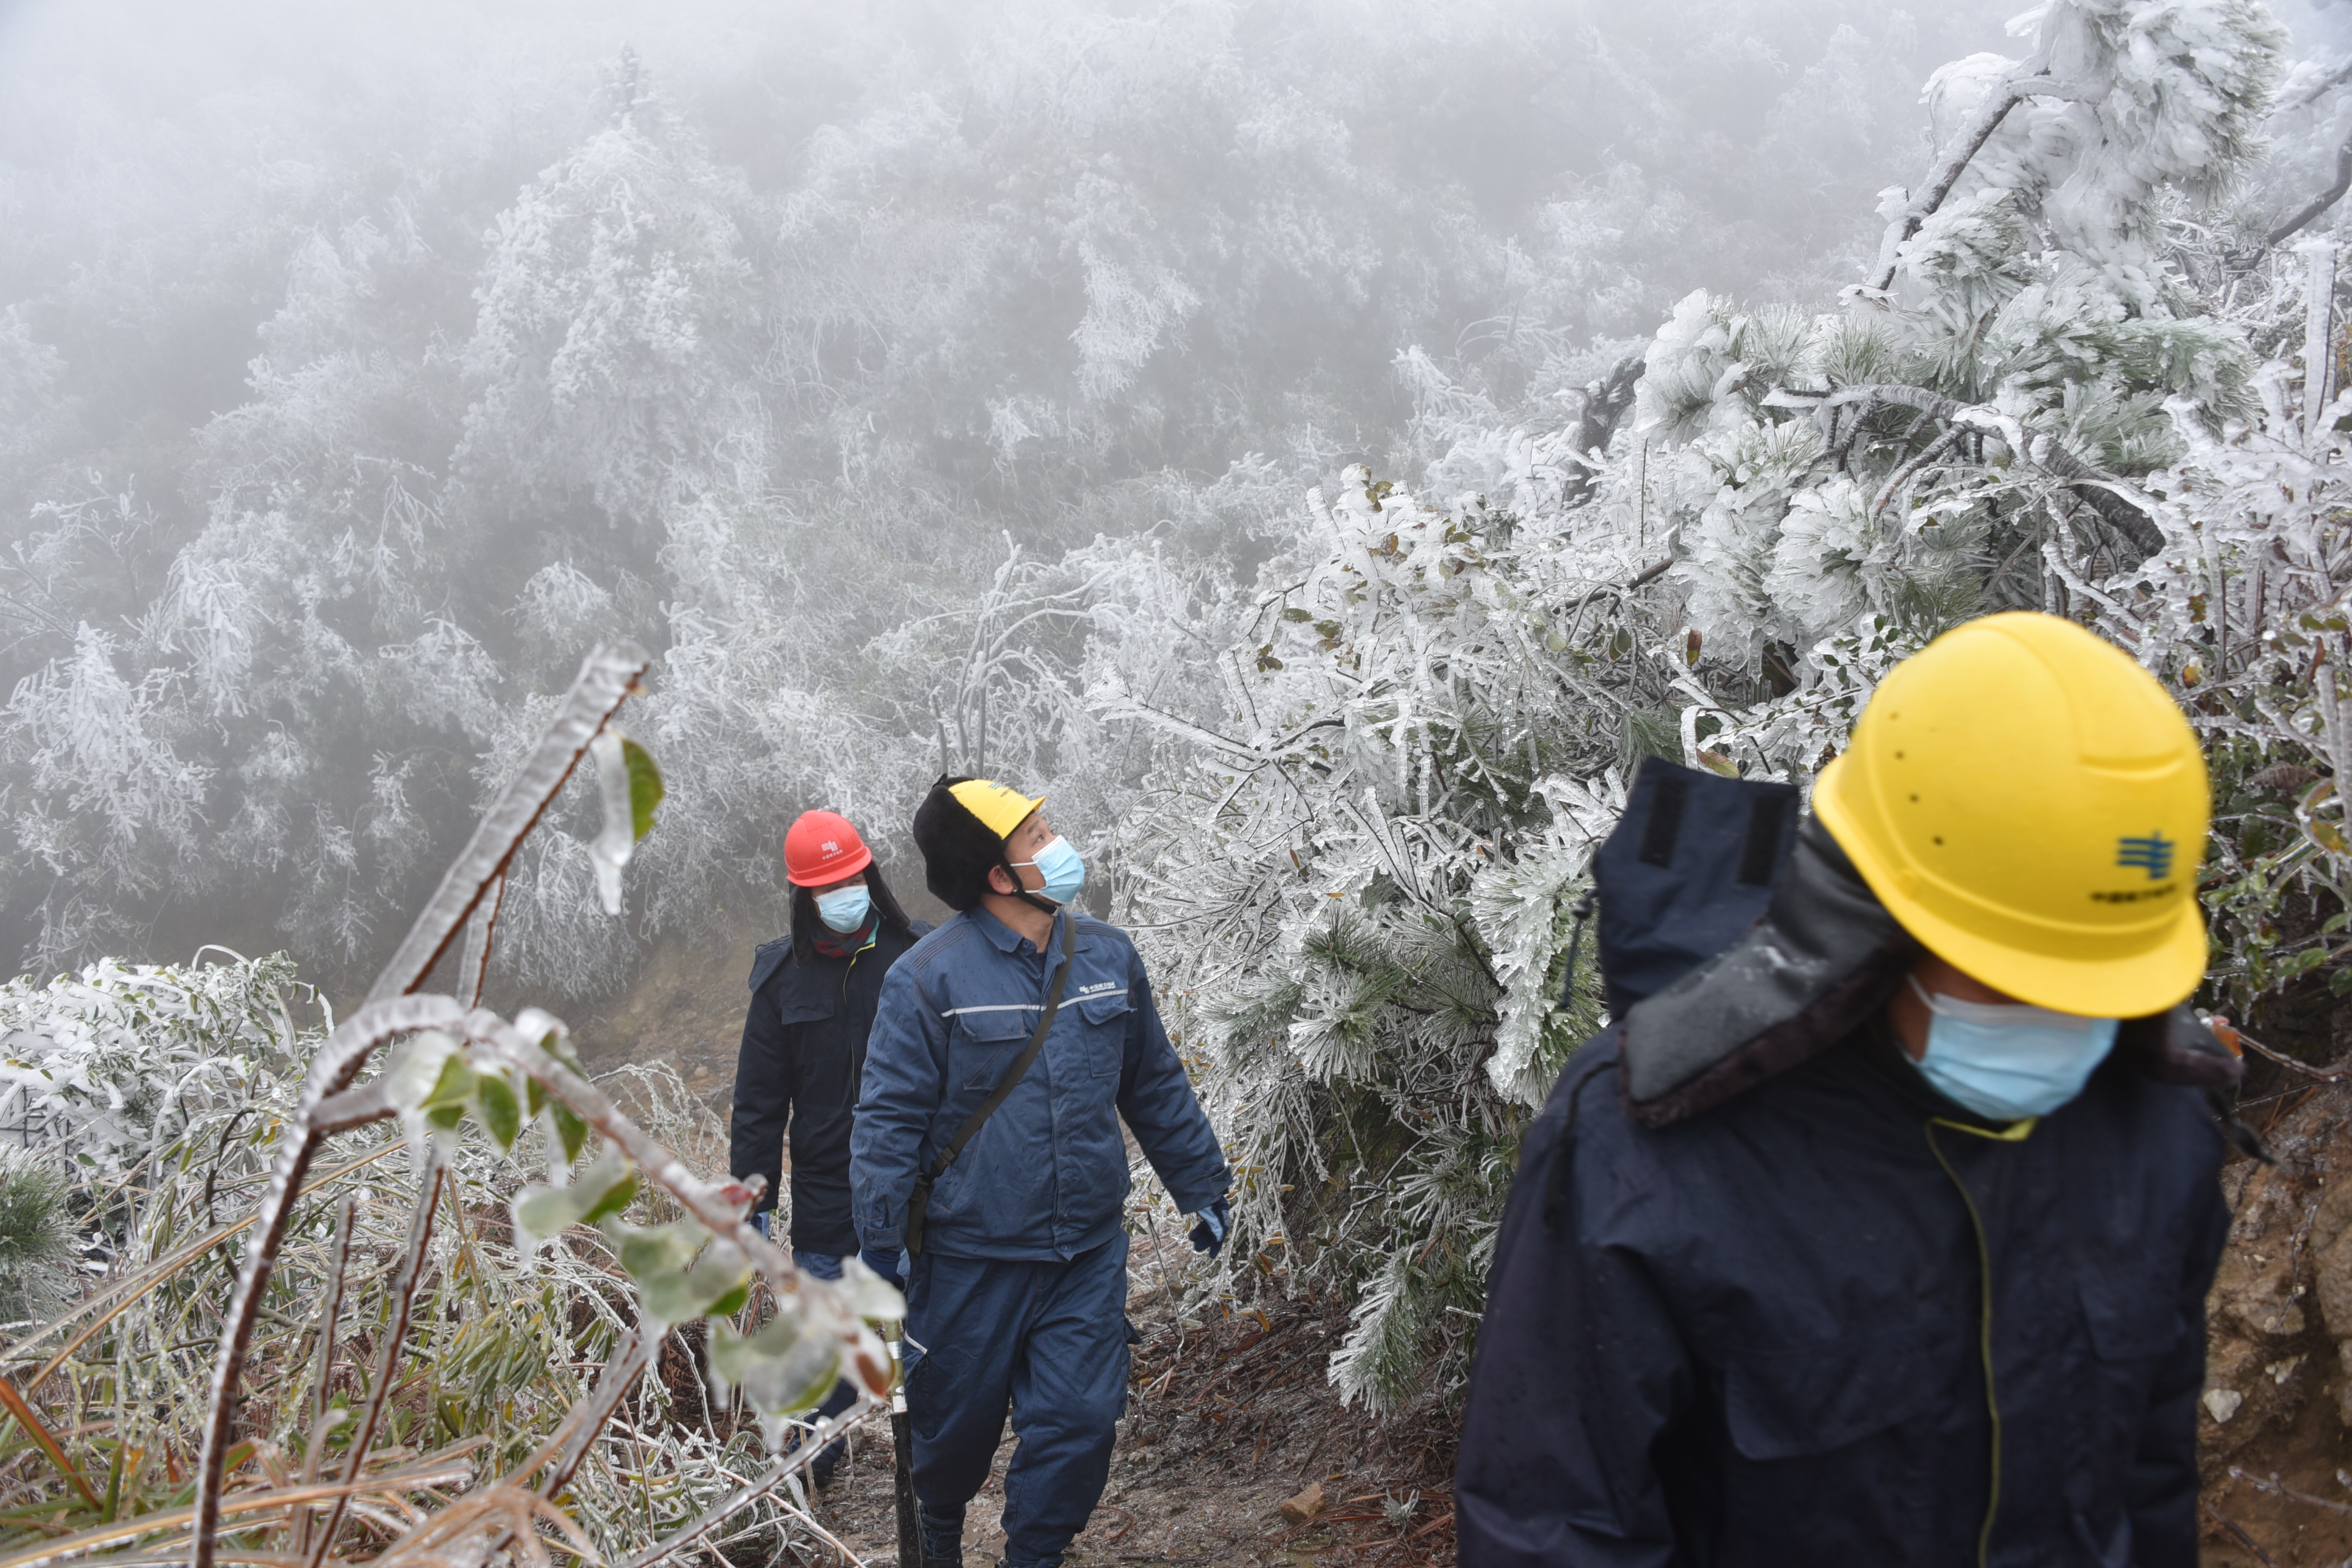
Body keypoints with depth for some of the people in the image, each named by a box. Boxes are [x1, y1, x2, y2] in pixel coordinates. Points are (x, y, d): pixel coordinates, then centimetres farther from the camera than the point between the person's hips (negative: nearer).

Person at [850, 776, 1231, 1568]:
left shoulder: (1107, 955, 2)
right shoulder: (931, 975, -14)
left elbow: (1157, 1088, 13)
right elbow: (889, 1116, -11)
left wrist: (1201, 1189, 16)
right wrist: (882, 1242, -12)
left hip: (1088, 1252, 3)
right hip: (971, 1259, -3)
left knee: (1080, 1421, 1)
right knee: (959, 1420, 13)